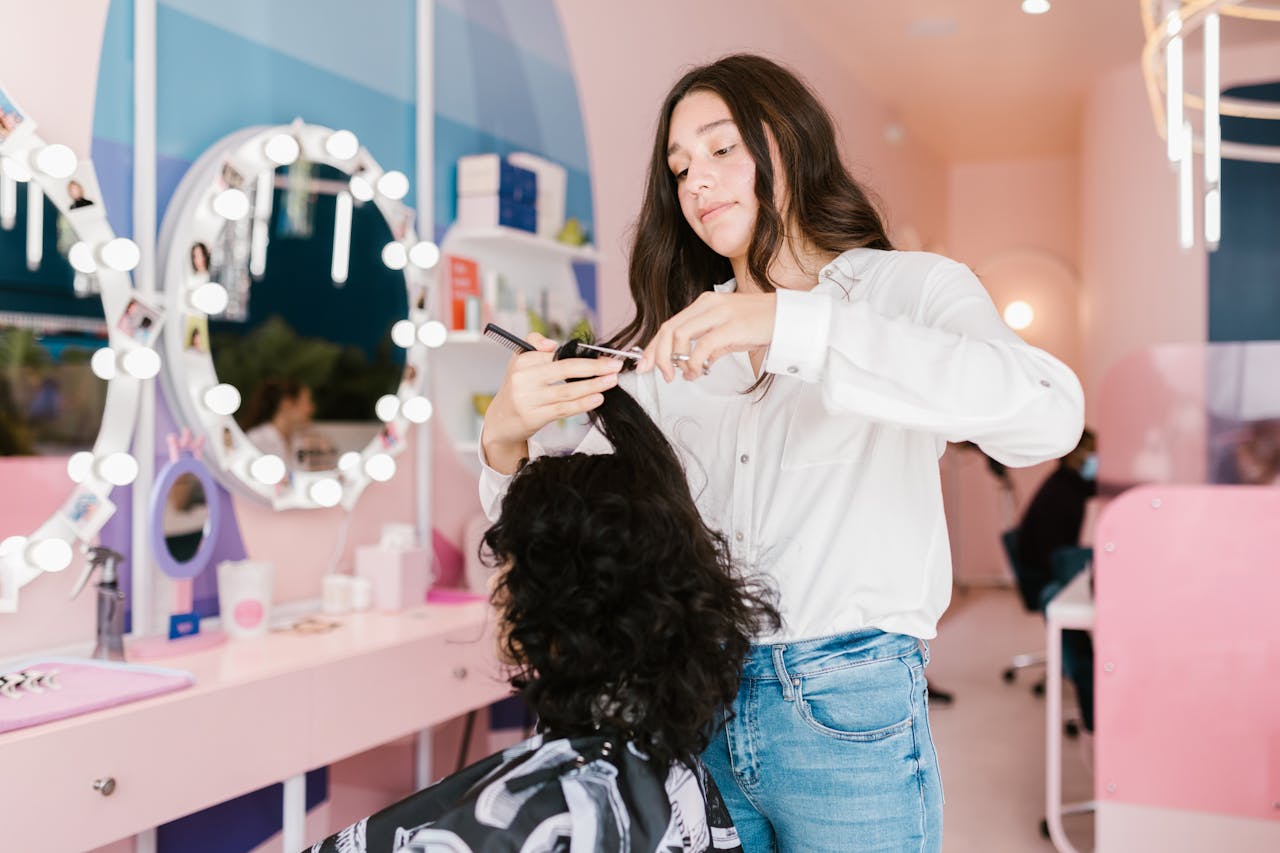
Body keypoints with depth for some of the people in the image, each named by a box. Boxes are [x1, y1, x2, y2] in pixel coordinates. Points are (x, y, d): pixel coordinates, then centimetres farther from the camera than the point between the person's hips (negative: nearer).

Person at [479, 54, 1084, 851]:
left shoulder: (911, 288, -1)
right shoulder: (675, 348, 10)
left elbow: (1048, 414, -22)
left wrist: (792, 326, -27)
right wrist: (507, 441, -16)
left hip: (845, 716, -3)